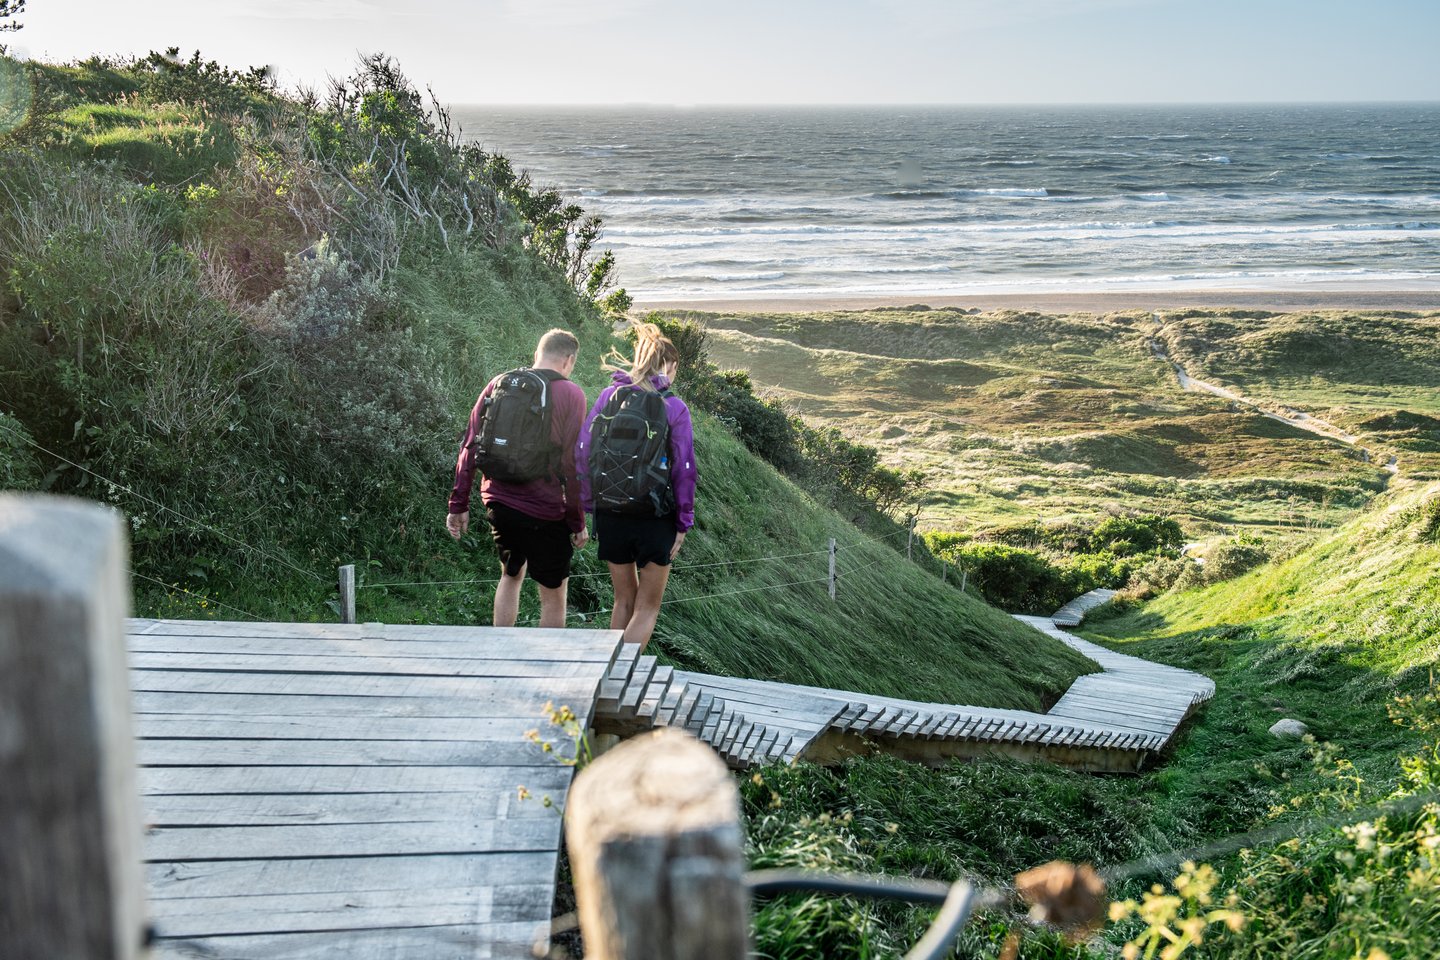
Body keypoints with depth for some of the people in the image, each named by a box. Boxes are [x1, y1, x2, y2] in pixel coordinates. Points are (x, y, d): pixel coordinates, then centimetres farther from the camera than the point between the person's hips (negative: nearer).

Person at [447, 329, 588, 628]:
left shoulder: (498, 385, 5)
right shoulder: (571, 395, -8)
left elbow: (470, 446, 4)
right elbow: (572, 464, -11)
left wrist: (459, 503, 9)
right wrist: (577, 521, -5)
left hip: (498, 503, 5)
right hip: (544, 510, -5)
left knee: (511, 575, 25)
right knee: (553, 593, 8)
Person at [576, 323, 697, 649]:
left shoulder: (608, 396, 1)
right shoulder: (674, 407, -7)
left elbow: (581, 451, 0)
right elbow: (685, 469, -7)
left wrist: (590, 506, 7)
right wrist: (683, 522, 1)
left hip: (610, 514, 3)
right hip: (655, 519, -3)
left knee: (624, 599, 20)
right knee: (648, 606, 8)